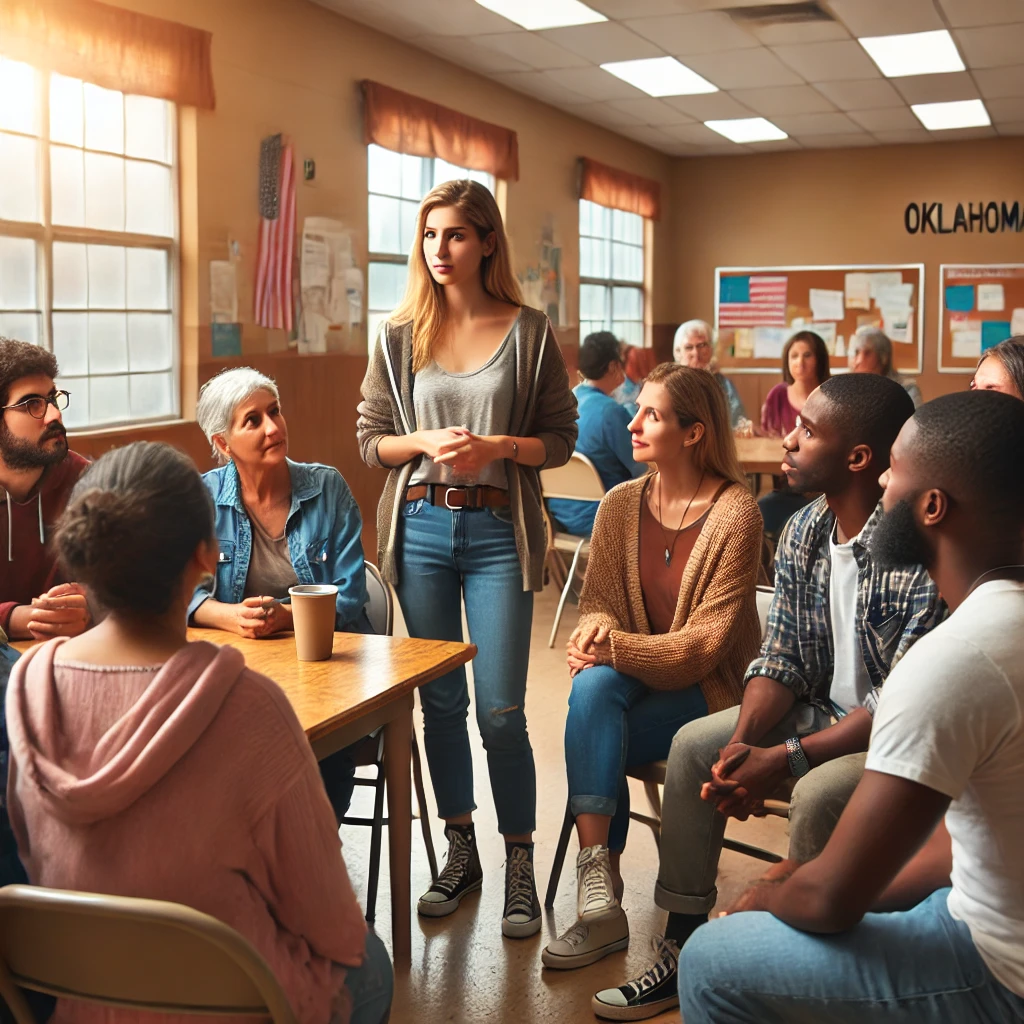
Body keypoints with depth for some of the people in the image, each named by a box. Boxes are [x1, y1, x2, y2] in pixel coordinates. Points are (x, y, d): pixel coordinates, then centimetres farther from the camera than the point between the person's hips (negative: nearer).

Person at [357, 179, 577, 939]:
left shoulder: (528, 332, -1)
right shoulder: (400, 336, 5)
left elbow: (562, 438, 2)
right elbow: (370, 439, 7)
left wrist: (498, 447, -16)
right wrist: (426, 441, -12)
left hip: (496, 533, -2)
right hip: (420, 528, 3)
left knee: (500, 710, -4)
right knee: (440, 701, 10)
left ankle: (520, 866, 13)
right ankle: (461, 853, 26)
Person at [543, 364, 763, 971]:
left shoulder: (735, 513, -13)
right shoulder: (622, 505, 4)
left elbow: (705, 643, -16)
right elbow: (598, 600, 7)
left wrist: (615, 646, -24)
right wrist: (595, 629, -18)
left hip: (706, 688, -4)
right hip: (633, 677, 5)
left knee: (594, 734, -27)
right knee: (594, 685, -30)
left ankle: (600, 900, -15)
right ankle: (600, 896, -29)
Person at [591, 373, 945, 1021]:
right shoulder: (803, 533, -1)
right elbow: (783, 658, 1)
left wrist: (786, 759, -28)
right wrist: (743, 744, -16)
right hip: (824, 710, 8)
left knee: (819, 795, -33)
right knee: (694, 746, -2)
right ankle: (683, 950, 7)